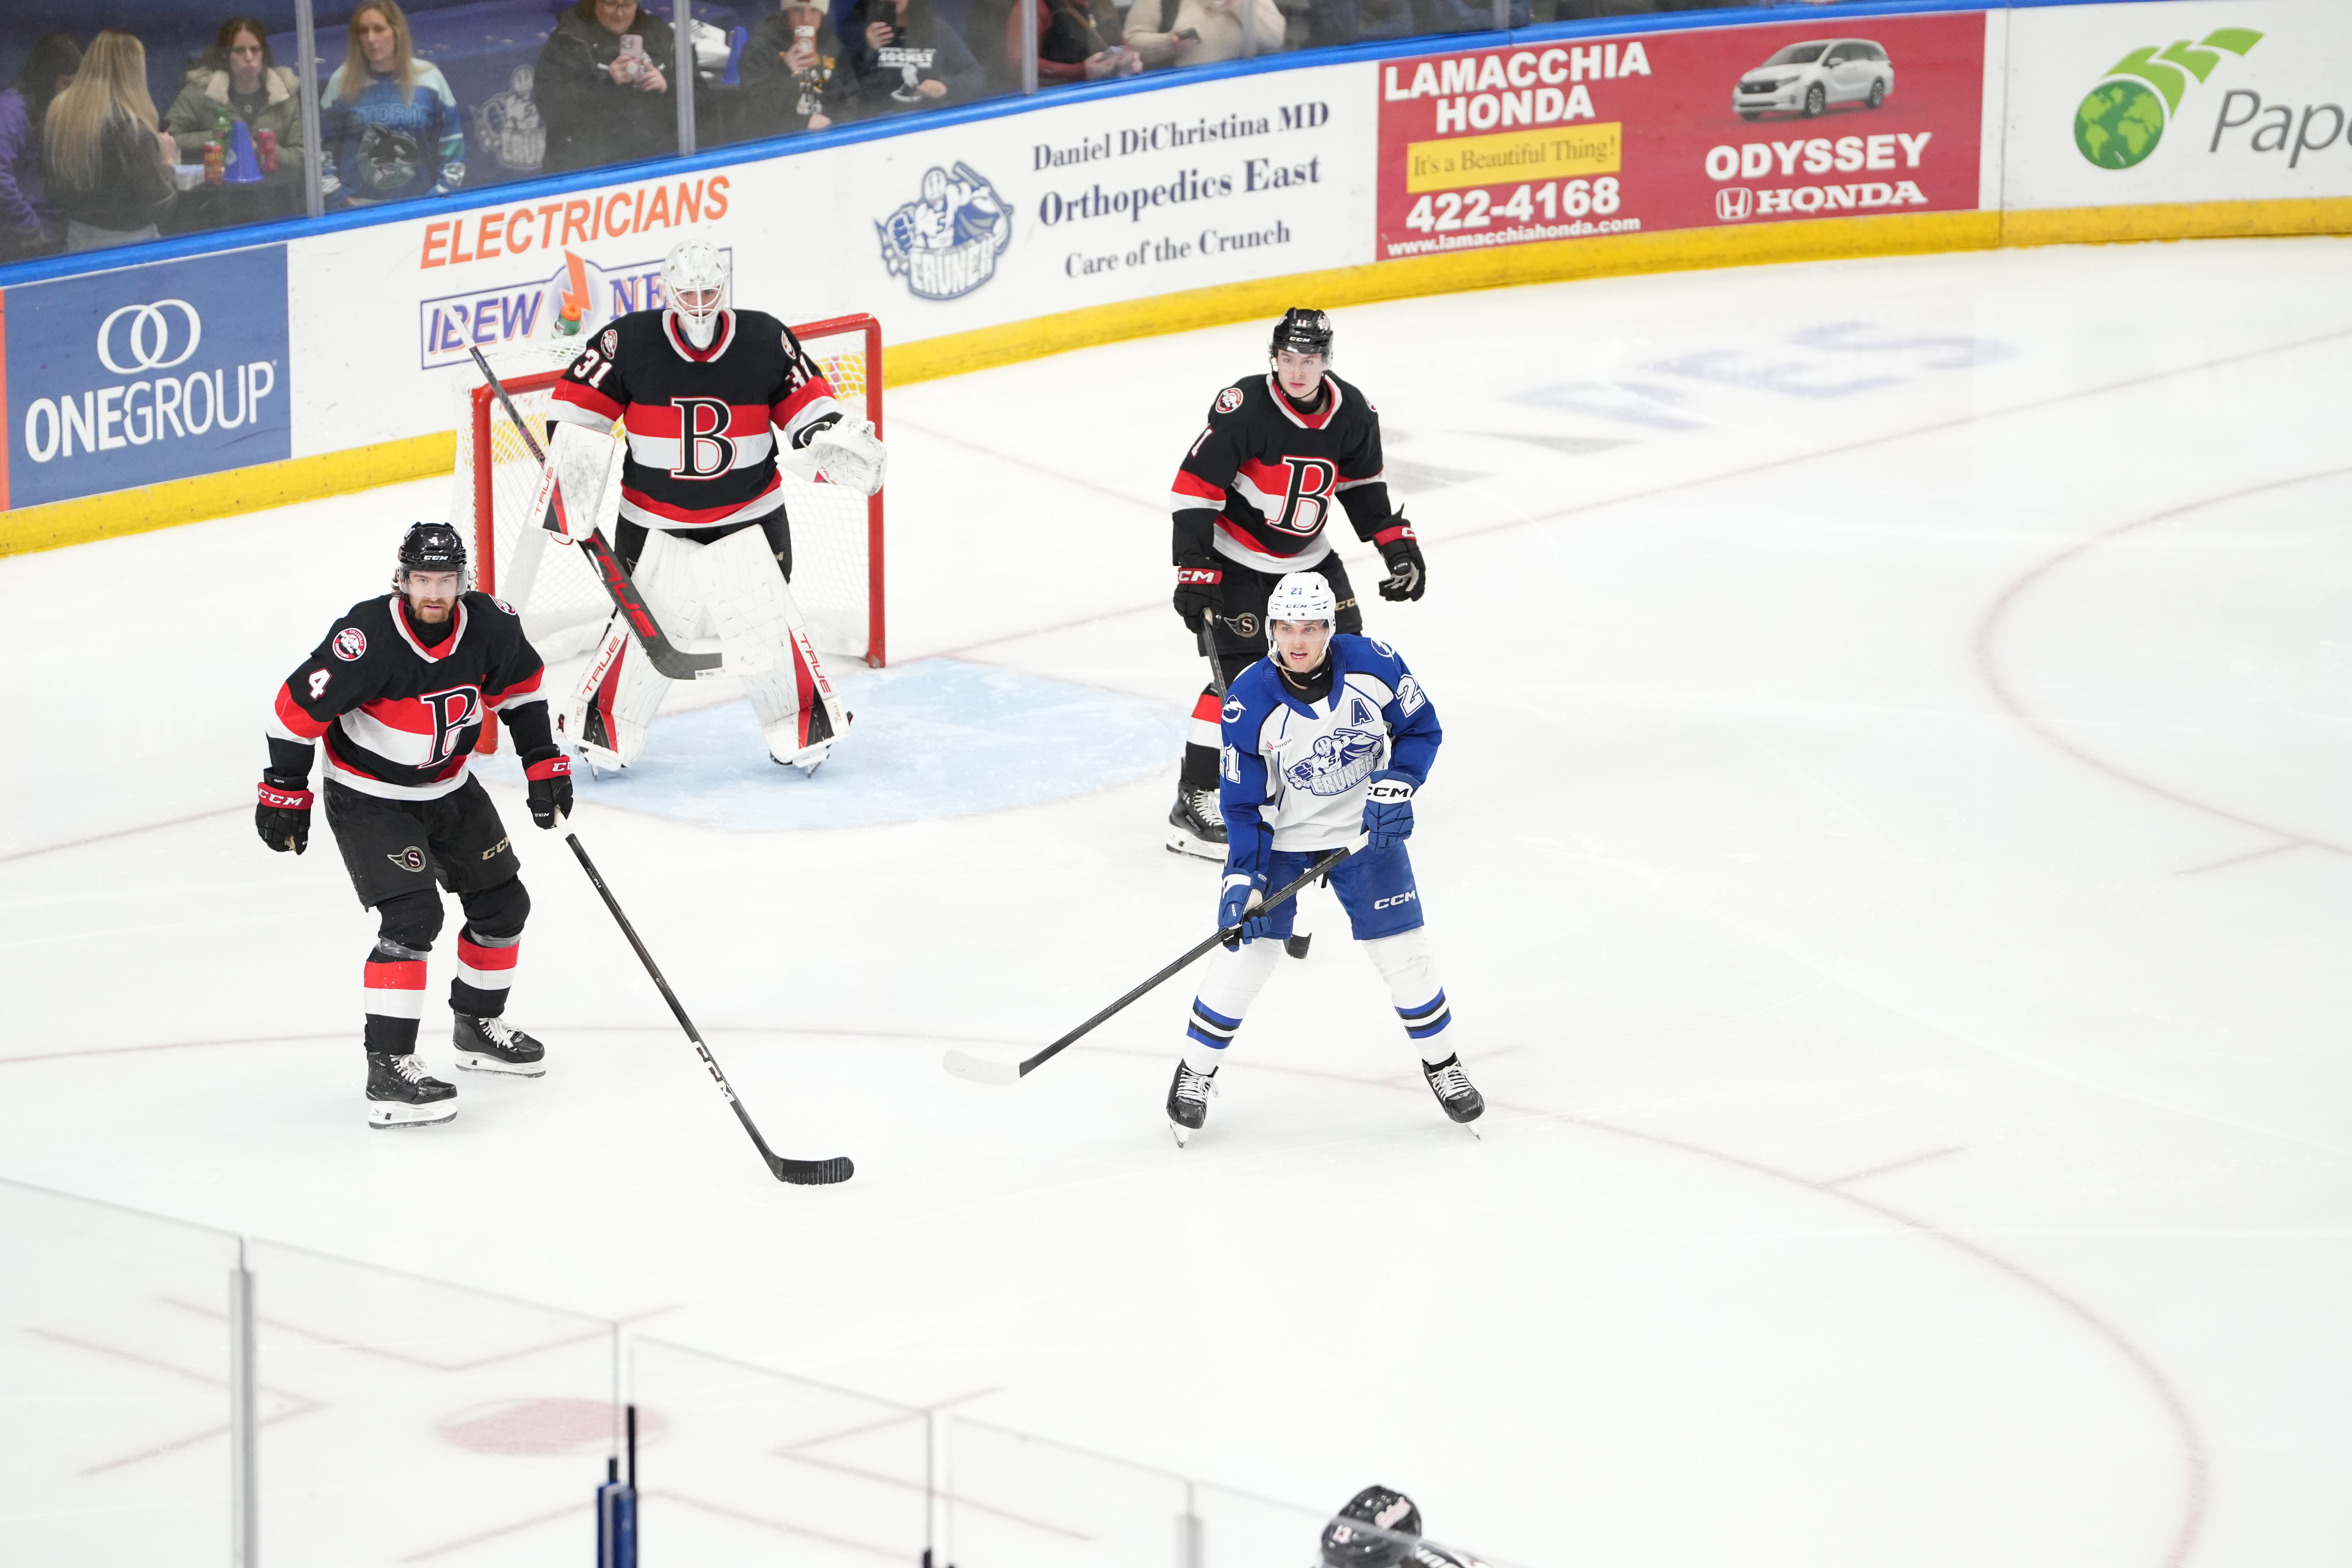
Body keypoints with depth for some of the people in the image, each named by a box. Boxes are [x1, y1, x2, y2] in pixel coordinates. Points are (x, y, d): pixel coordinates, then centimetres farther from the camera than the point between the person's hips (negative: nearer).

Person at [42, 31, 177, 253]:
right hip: (127, 242, -7)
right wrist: (166, 162, -2)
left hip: (77, 239, 7)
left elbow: (56, 190, 11)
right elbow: (160, 205, -17)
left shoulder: (58, 111, -1)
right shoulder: (130, 127, -22)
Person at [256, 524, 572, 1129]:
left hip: (449, 788, 7)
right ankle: (387, 1073, -20)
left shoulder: (489, 626, -14)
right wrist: (284, 792, -17)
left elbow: (519, 687, 7)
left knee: (503, 904, 13)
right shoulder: (367, 640, -31)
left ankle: (479, 1026, 38)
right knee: (413, 917, -21)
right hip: (367, 799, -7)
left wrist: (544, 763, 6)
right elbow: (299, 708, -23)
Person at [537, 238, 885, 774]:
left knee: (767, 623, -3)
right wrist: (572, 476, -13)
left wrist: (831, 434, -15)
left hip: (748, 516, 1)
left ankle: (802, 727, 15)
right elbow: (578, 406, -6)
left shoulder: (766, 340, -8)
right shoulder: (629, 343, -13)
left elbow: (803, 399, 4)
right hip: (655, 522, -1)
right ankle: (602, 725, 15)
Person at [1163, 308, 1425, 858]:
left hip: (1307, 556, 6)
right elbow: (1195, 488, -22)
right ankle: (1192, 803, -12)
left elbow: (1362, 484, 12)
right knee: (1240, 675, -15)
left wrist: (1396, 543, 5)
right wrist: (1194, 570, -25)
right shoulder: (1244, 410, -24)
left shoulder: (1353, 414, -6)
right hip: (1235, 559, -6)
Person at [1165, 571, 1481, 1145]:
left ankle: (1441, 1062, 25)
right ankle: (1194, 1072, 15)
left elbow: (1422, 729, -3)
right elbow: (1242, 801, -12)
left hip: (1366, 832, 1)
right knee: (1247, 951, -3)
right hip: (1282, 838, -1)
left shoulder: (1374, 666, -19)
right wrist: (1243, 876, -18)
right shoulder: (1250, 702, -21)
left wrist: (1396, 786, -19)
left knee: (1403, 952, 3)